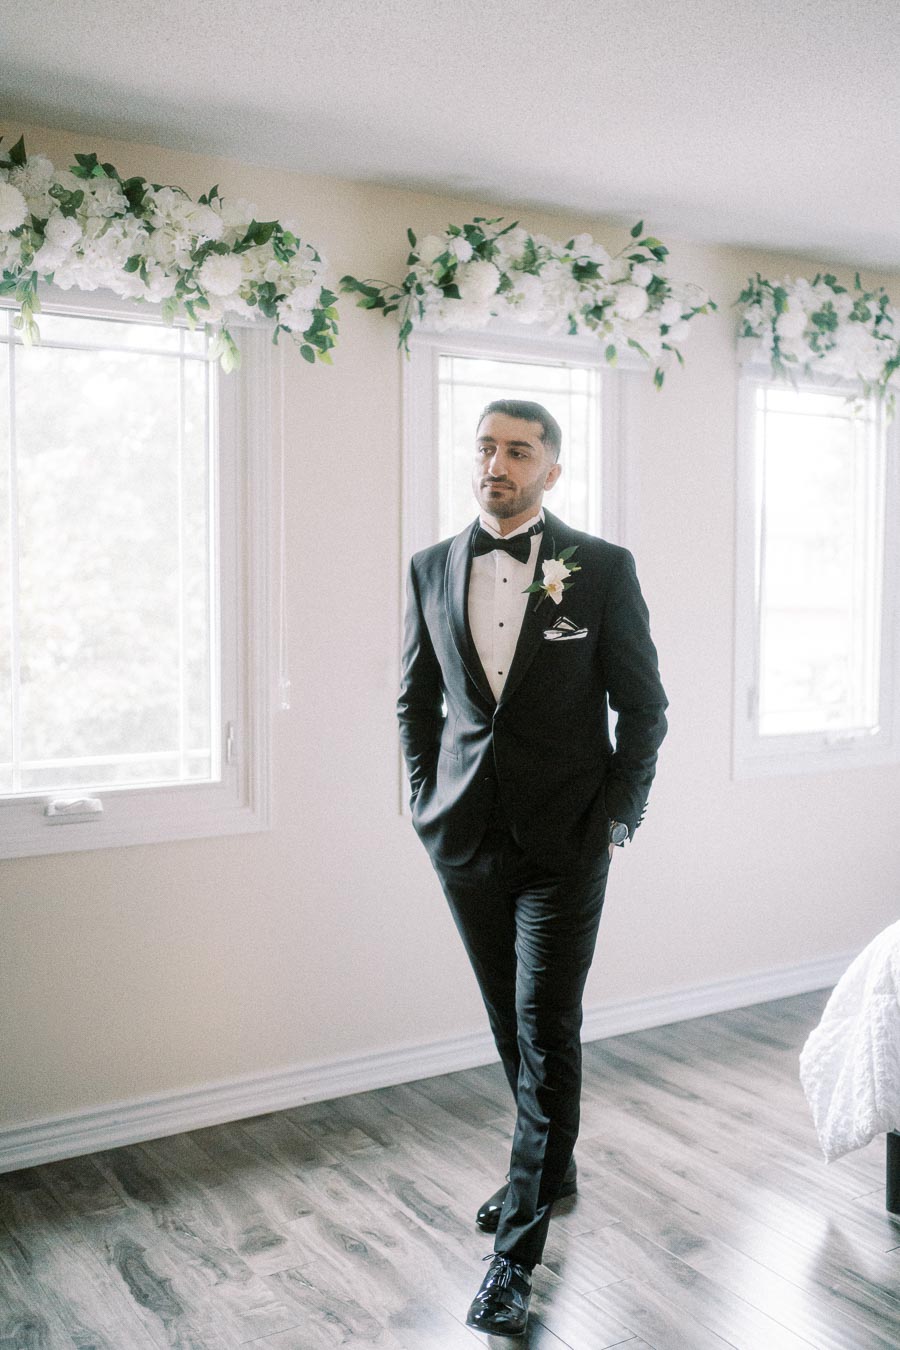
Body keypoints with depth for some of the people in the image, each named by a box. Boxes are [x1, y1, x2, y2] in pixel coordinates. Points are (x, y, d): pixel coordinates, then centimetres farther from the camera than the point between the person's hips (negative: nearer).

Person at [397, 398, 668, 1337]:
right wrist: (426, 805, 7)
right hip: (467, 842, 4)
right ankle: (553, 1167, 39)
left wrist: (618, 820, -5)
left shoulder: (602, 569, -4)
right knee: (512, 1024, 16)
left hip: (565, 840, -3)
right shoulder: (431, 571, 6)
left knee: (546, 1034, -2)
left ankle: (518, 1244, 10)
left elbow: (643, 705, -1)